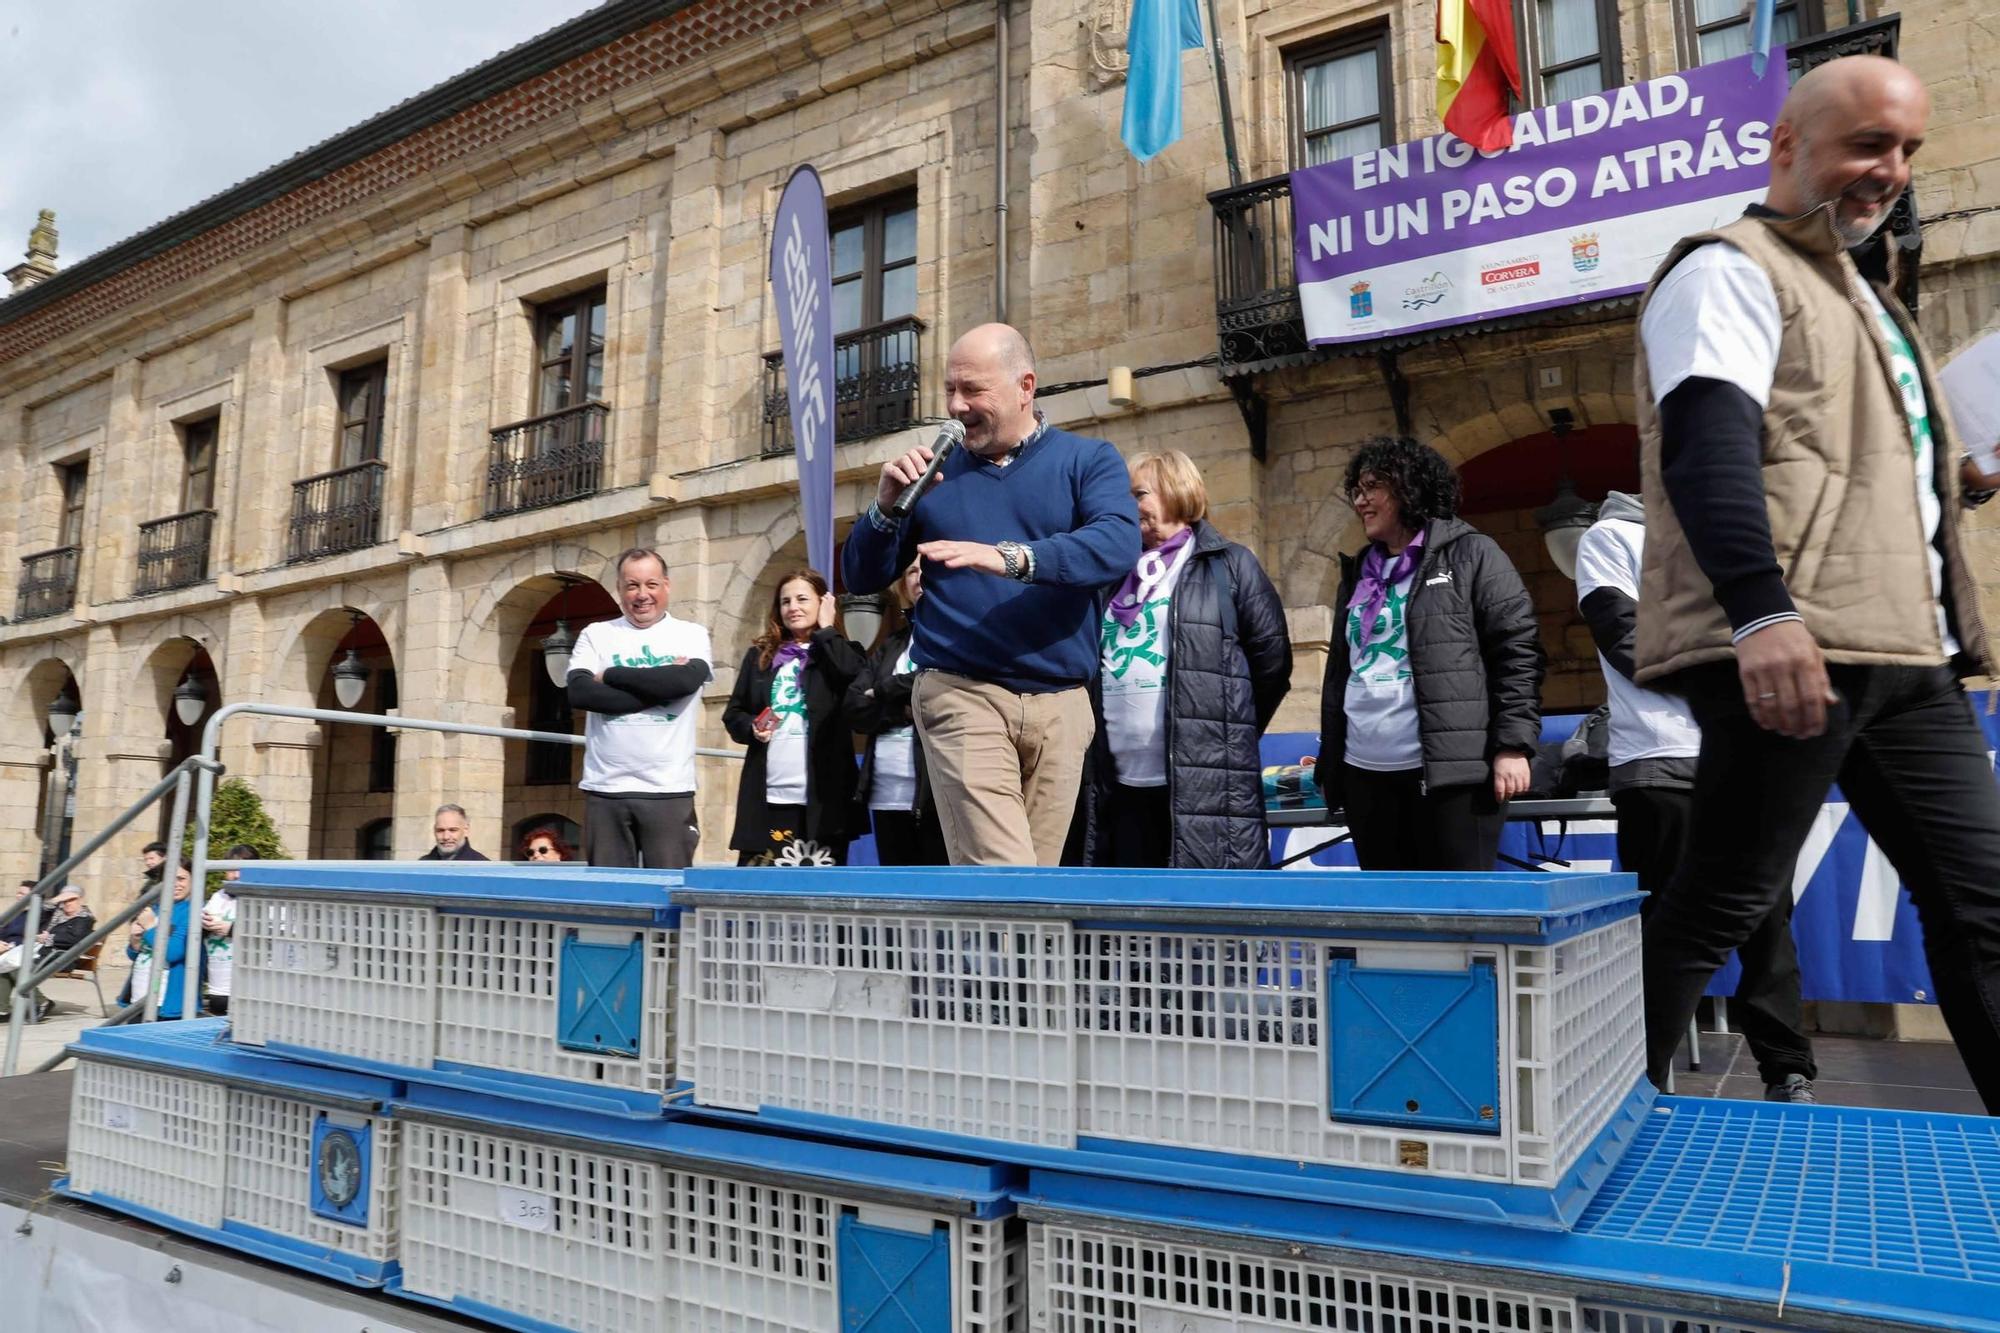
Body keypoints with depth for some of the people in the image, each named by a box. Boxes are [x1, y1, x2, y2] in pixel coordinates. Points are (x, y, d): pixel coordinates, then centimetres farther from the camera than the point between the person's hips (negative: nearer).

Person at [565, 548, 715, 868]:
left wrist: (611, 675, -5)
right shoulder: (596, 634, 11)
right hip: (605, 788, 1)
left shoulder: (692, 634, 8)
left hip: (669, 790, -1)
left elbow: (686, 680, -13)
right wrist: (658, 687, -11)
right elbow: (580, 692, -6)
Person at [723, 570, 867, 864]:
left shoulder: (840, 651, 8)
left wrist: (826, 629, -3)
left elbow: (854, 675, -16)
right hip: (768, 794, 3)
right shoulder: (760, 655, 15)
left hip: (821, 794, -3)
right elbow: (733, 713, 16)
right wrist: (751, 728, -6)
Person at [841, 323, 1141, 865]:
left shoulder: (1089, 460, 7)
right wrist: (887, 503, -6)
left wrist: (1010, 557, -28)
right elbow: (862, 577, 13)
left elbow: (1117, 545, -14)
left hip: (1060, 703, 1)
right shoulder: (936, 473, 12)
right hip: (962, 696, -1)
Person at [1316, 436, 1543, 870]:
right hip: (1365, 774, 6)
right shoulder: (1358, 573, 20)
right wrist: (1330, 759, 18)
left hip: (1449, 771, -6)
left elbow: (1518, 651, -4)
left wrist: (1513, 747, -12)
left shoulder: (1471, 555, 2)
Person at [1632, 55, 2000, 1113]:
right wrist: (1762, 609, -32)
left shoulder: (1856, 292, 27)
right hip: (1793, 646, -9)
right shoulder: (1731, 269, -3)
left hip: (1905, 652, 10)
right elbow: (1706, 442, -20)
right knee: (1720, 905, -5)